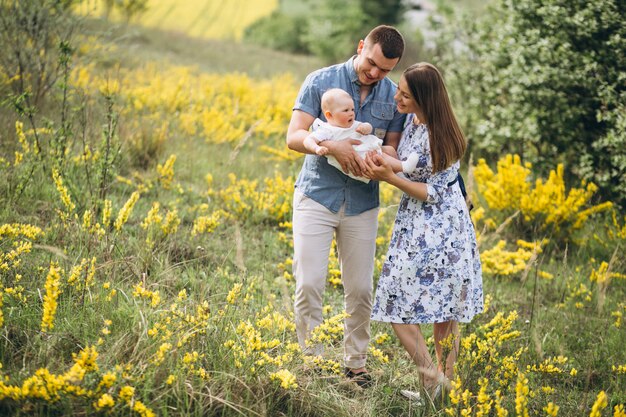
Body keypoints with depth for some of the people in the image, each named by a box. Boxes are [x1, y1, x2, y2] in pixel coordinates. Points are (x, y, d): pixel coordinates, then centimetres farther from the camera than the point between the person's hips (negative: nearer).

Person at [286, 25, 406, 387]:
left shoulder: (395, 97, 1)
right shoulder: (320, 81, -5)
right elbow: (294, 137, -10)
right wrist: (333, 146, -28)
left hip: (362, 204, 2)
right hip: (317, 197, -2)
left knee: (360, 289, 7)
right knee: (309, 285, -6)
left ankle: (356, 364, 22)